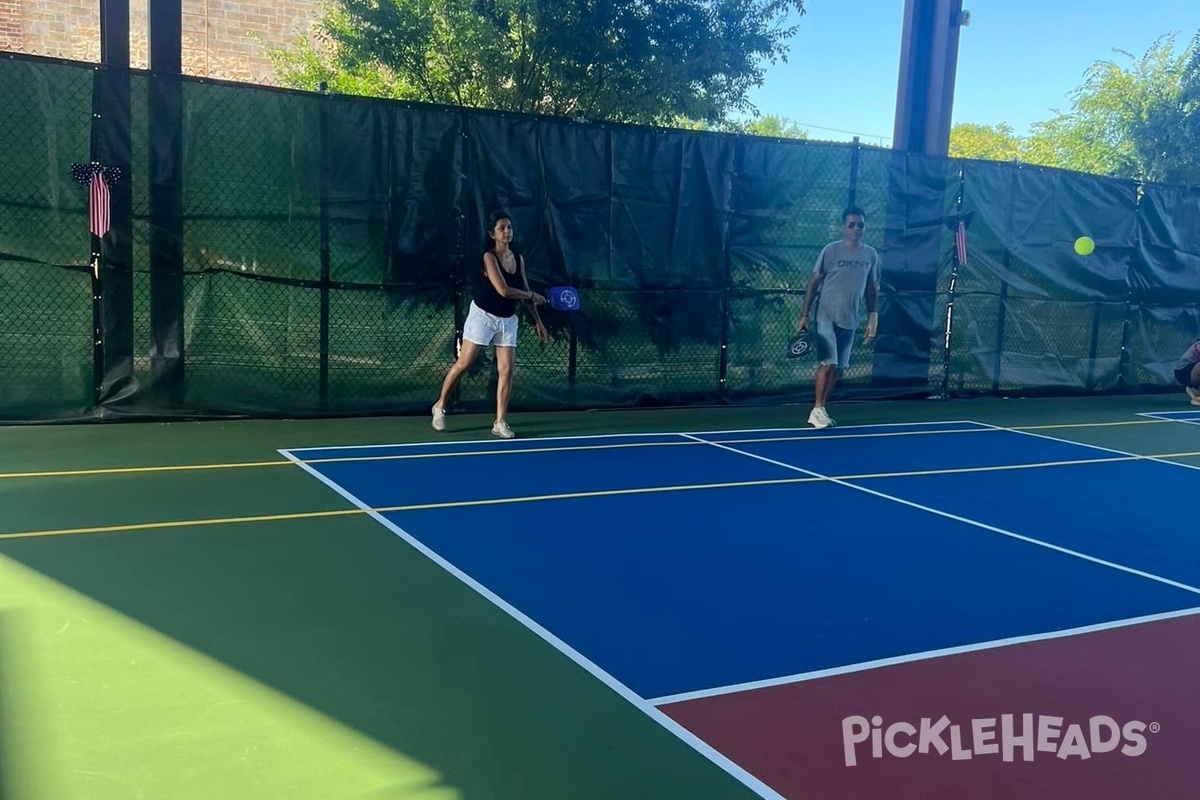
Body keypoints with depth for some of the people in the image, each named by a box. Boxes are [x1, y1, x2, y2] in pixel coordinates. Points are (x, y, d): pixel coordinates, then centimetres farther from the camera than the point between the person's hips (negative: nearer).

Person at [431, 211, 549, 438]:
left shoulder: (519, 258, 4)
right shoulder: (489, 257, -15)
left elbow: (525, 292, 9)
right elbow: (503, 290, -25)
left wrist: (538, 322, 5)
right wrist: (533, 296, -14)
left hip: (508, 320, 5)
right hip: (483, 316, -5)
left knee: (507, 369, -3)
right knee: (463, 365, -2)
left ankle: (500, 423, 1)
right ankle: (440, 406, 18)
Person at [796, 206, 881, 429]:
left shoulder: (871, 254, 6)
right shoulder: (831, 250, -6)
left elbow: (872, 289, 13)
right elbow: (814, 283, -3)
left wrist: (872, 320, 9)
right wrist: (804, 315, -7)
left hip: (850, 320, 4)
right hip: (827, 317, -4)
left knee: (838, 367, 6)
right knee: (829, 363, -12)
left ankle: (821, 409, 16)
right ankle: (817, 410, -1)